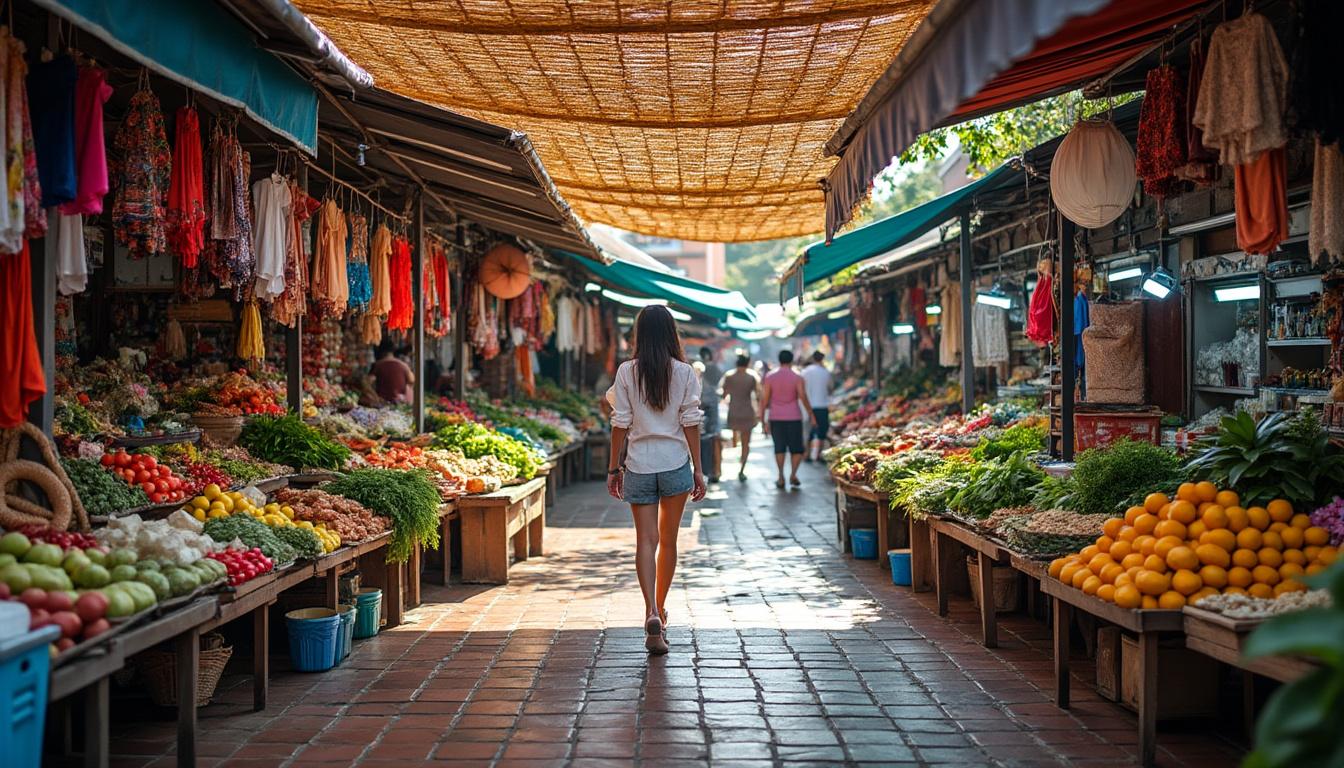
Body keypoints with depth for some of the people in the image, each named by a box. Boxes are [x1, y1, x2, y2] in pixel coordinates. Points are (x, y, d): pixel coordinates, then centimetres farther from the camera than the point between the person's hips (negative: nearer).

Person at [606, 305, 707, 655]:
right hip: (675, 463, 1)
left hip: (639, 465, -1)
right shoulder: (684, 372, -2)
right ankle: (659, 610, 27)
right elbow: (690, 424, -2)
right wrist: (698, 470, 4)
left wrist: (614, 468, 5)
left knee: (646, 541, 0)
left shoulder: (627, 372, -4)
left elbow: (621, 424, -3)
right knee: (668, 540, 14)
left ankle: (652, 614, -16)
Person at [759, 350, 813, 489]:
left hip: (775, 418, 2)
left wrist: (763, 420, 4)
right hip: (793, 417, -2)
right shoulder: (797, 378, -4)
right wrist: (810, 414, 2)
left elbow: (764, 400, -1)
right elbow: (803, 398, -10)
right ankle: (793, 474, -5)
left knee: (779, 447, 12)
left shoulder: (770, 378, 1)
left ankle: (781, 477, 8)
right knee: (797, 448, 10)